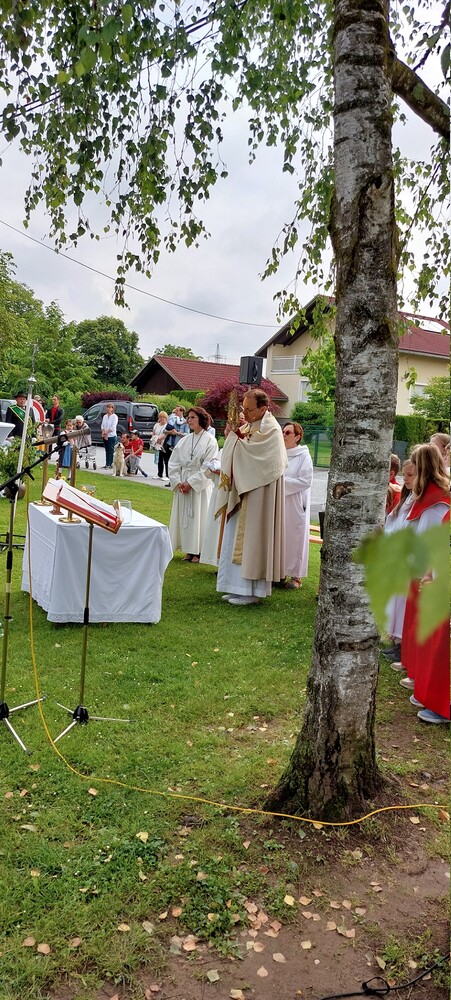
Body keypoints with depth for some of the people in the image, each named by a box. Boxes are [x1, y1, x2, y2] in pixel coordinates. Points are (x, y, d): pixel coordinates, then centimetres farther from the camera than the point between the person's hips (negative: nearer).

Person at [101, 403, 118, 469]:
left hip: (112, 436, -6)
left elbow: (113, 427, -14)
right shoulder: (105, 416, 12)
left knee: (111, 450, -6)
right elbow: (102, 425, 10)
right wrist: (103, 432, -7)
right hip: (105, 436, 6)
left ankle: (110, 464, -5)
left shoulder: (114, 416, -6)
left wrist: (106, 432, -14)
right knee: (107, 450, 10)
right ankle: (107, 464, 13)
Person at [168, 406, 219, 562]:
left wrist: (191, 483, -15)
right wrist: (177, 482, -6)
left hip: (200, 485, -5)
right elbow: (173, 463, 7)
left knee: (198, 517, -1)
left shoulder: (210, 441, -6)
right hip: (182, 485, 5)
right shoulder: (184, 440, 9)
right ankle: (189, 551, 15)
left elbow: (207, 467, -12)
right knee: (183, 517, 6)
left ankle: (198, 551, 8)